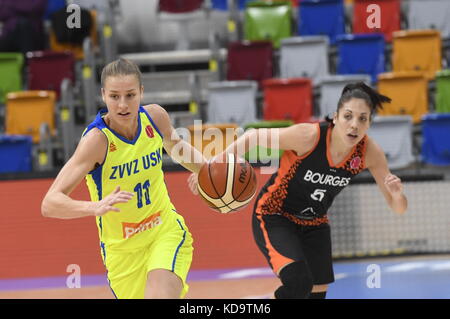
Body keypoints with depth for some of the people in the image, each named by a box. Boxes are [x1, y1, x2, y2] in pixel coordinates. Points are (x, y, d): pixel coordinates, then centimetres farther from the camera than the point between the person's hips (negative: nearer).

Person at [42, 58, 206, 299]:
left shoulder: (155, 117, -10)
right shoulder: (97, 139, -25)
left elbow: (176, 147, 16)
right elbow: (49, 204, -33)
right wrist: (96, 207, -50)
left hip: (166, 232, 2)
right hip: (122, 249, -2)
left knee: (160, 296, -24)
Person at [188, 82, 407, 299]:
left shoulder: (369, 152, -19)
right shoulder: (308, 136, -31)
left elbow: (398, 208, -12)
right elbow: (254, 137, -18)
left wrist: (397, 194, -36)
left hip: (314, 225, 6)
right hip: (274, 218, -5)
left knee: (317, 294, 11)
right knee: (298, 283, -28)